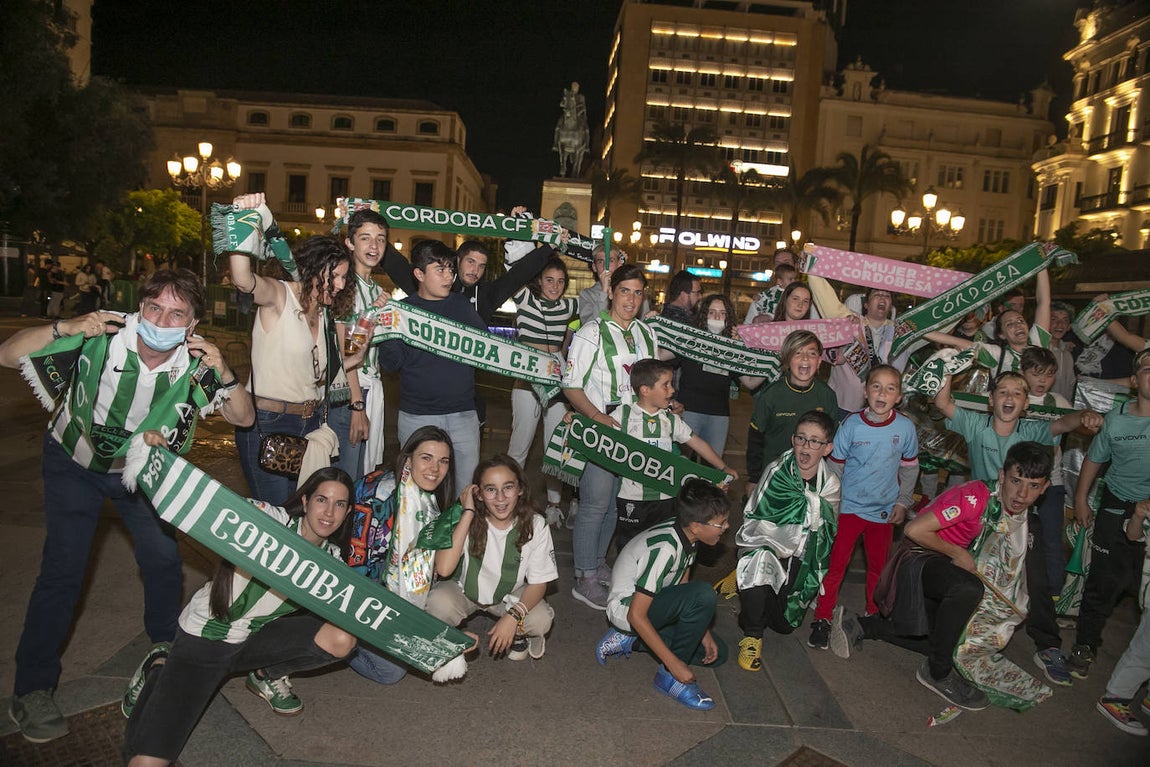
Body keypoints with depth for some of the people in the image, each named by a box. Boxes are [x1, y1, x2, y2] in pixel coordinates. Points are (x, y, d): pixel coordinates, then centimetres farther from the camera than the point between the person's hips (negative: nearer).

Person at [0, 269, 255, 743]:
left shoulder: (196, 364, -22)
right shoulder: (102, 337, -29)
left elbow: (243, 418, -16)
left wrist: (224, 374, -34)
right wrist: (63, 328, -40)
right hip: (75, 464, -2)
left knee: (164, 559, 0)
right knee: (63, 571, -8)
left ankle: (167, 652, 27)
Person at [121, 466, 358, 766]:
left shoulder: (332, 559, -4)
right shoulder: (271, 519, -22)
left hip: (258, 638, 5)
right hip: (204, 637, -4)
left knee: (342, 639, -23)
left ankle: (268, 676, 8)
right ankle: (157, 671, 14)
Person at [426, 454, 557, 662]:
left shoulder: (535, 526, -19)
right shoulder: (463, 518, -23)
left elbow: (538, 582, -12)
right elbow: (443, 569, -38)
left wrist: (513, 616, -30)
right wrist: (468, 513, -36)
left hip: (510, 595, 1)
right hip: (463, 590, -1)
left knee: (541, 620, -27)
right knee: (438, 602, -32)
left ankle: (518, 635, 10)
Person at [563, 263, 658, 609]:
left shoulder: (647, 334, 12)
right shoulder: (592, 333, -8)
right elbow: (571, 386, -11)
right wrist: (598, 416, -23)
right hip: (599, 429, -6)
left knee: (616, 501, 15)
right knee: (595, 503, -4)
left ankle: (598, 561, 33)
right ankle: (585, 579, 8)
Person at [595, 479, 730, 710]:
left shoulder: (686, 533, -6)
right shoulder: (665, 548, -31)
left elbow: (682, 588, 7)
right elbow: (636, 615, -30)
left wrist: (704, 634, -1)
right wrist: (674, 663, -27)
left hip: (654, 602, 9)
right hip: (626, 609, -9)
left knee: (717, 654, 7)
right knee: (703, 594, -31)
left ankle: (629, 641, 8)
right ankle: (669, 676, -15)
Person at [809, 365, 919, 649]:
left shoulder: (906, 427, -7)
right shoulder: (851, 424, -12)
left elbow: (909, 468, 7)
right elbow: (835, 465, -3)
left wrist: (902, 502, 6)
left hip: (884, 511, 2)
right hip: (849, 506, -2)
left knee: (879, 565, 16)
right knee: (836, 563, -2)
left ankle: (874, 614, 36)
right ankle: (823, 618, 9)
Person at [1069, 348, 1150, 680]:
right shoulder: (1115, 419, -2)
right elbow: (1094, 460, 9)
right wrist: (1080, 500, 11)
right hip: (1117, 510, 1)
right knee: (1104, 581, 5)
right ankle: (1085, 645, 22)